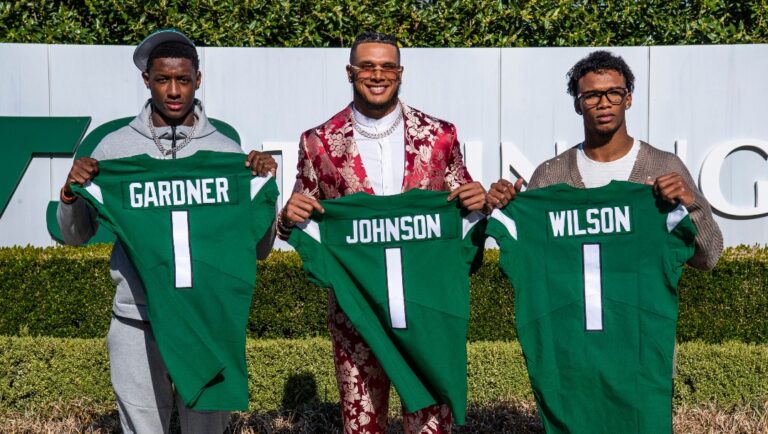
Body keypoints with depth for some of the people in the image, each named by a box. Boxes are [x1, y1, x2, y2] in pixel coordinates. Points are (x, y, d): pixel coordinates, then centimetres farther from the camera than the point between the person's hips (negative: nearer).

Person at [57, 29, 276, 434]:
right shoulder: (115, 147, 1)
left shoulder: (226, 151, 0)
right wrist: (72, 192, -11)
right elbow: (74, 236, 8)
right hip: (136, 322, 0)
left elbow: (258, 247, 1)